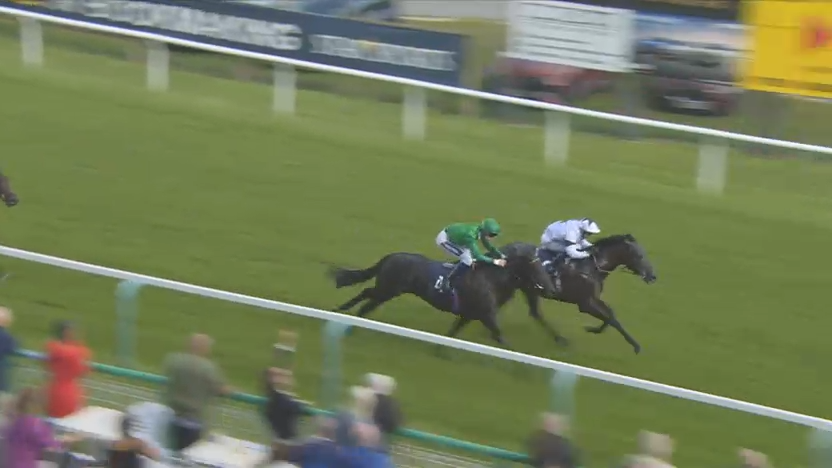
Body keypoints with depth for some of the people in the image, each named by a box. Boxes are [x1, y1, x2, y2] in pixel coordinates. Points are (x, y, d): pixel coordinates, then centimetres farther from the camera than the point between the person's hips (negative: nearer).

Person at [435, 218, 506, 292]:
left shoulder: (481, 232, -13)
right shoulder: (470, 235, -37)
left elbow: (490, 247, 2)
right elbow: (477, 256, -41)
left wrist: (502, 256, -11)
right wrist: (493, 261, -41)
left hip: (453, 236, 9)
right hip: (444, 239, -9)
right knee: (468, 259, -20)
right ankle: (447, 281, -12)